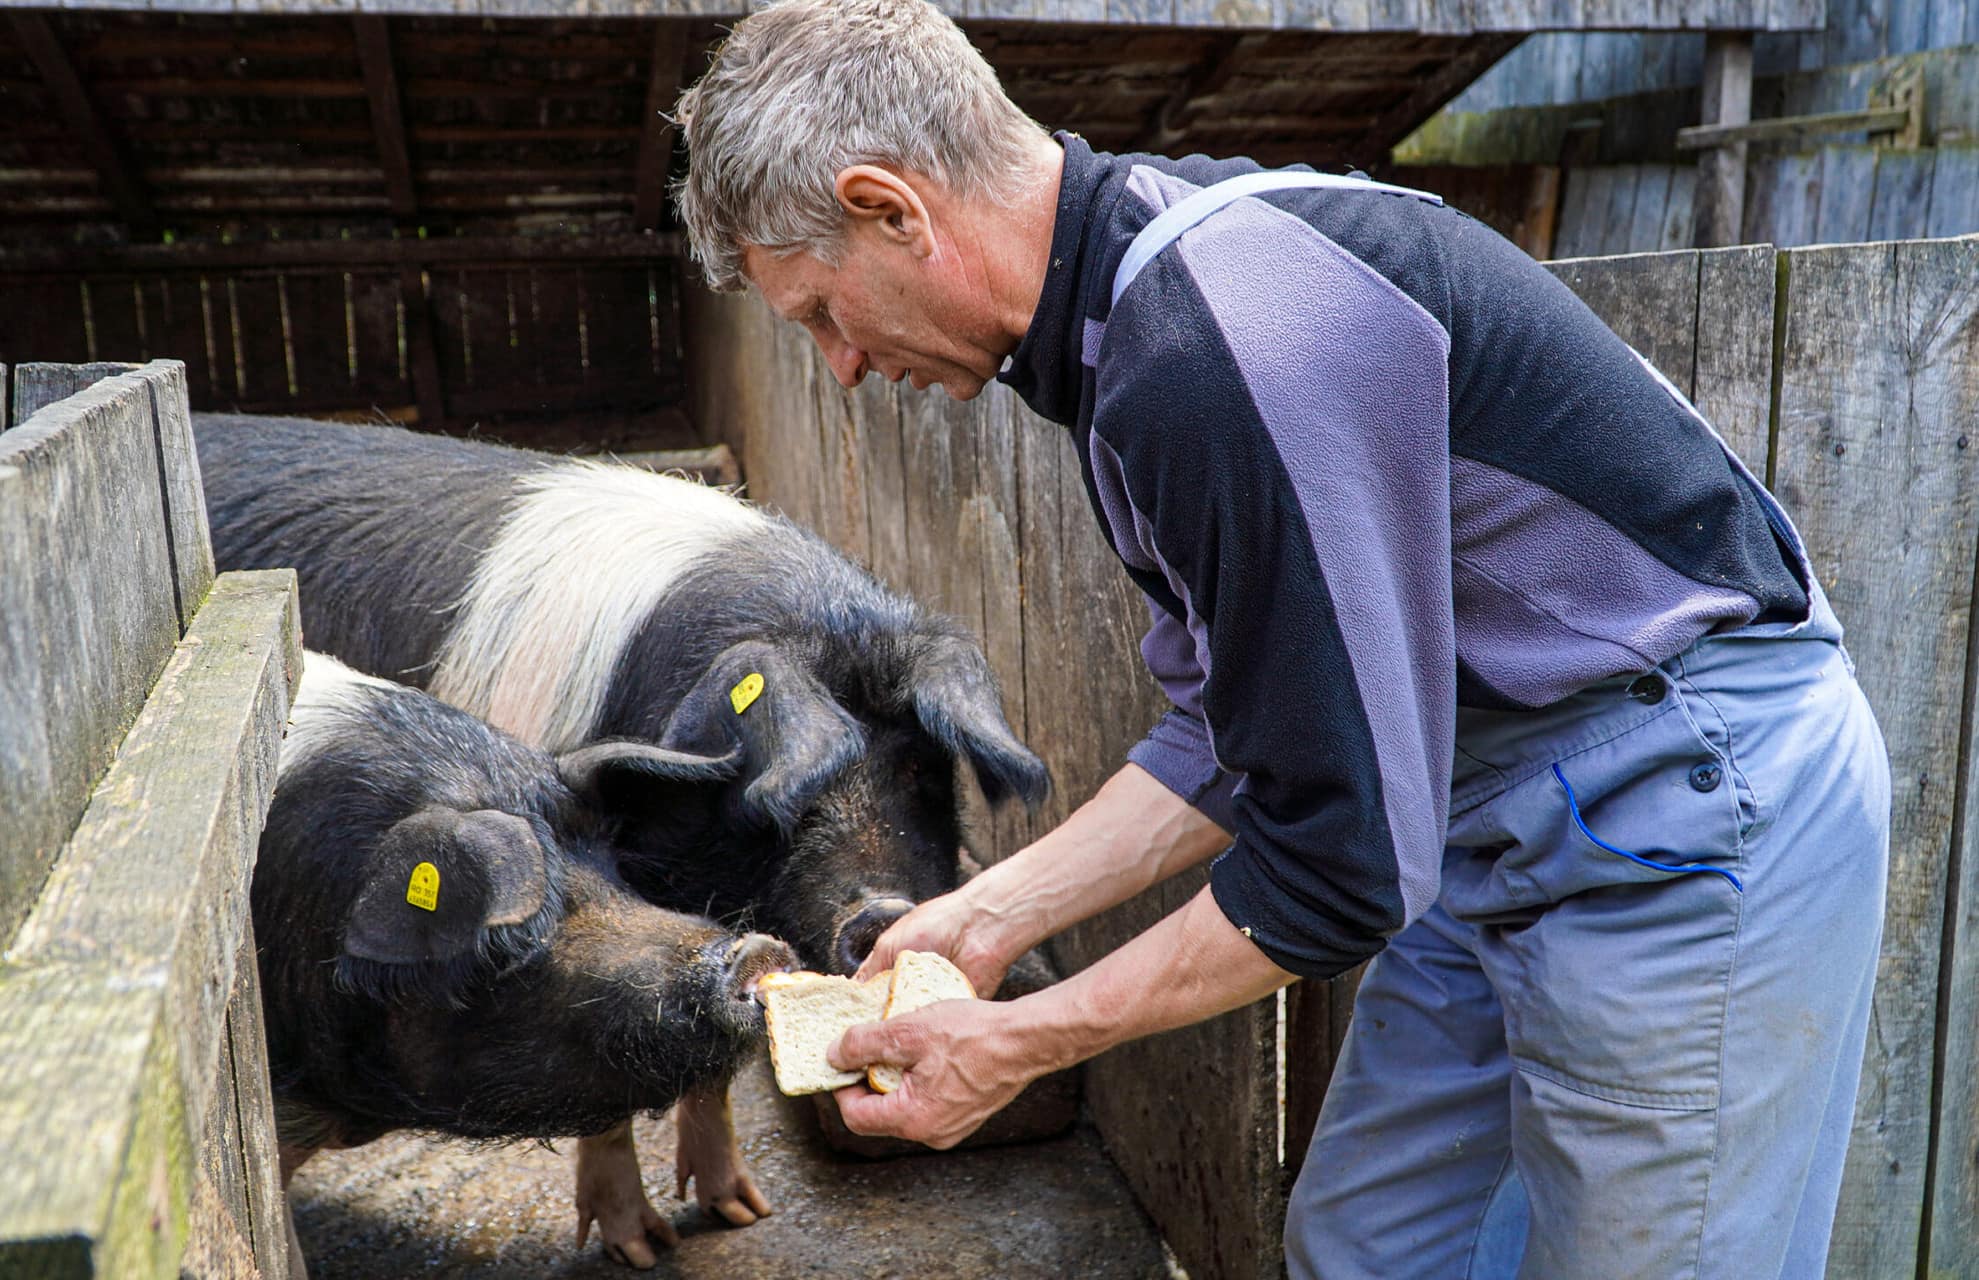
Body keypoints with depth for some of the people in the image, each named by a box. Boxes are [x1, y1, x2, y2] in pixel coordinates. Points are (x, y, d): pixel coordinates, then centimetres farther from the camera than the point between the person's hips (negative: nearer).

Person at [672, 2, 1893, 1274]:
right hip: (1501, 802, 9)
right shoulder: (1143, 278, 3)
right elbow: (1233, 735, 9)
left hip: (1691, 804, -9)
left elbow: (1346, 858, -23)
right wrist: (995, 913, 7)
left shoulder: (1222, 345, -29)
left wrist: (1024, 1042, -13)